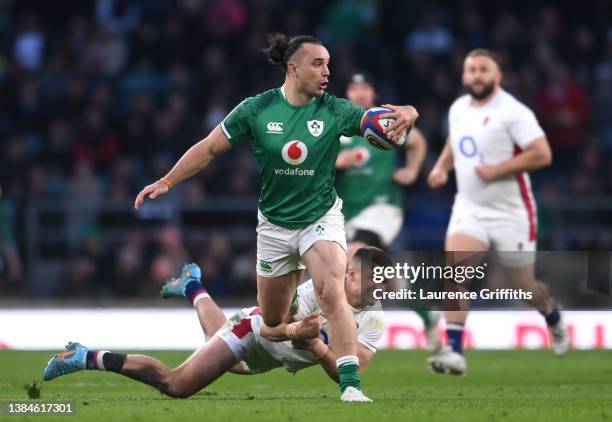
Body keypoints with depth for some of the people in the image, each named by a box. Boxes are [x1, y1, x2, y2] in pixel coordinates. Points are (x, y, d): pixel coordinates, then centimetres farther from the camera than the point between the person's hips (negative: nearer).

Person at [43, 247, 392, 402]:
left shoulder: (373, 321, -21)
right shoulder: (322, 287, -34)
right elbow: (268, 327, -35)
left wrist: (317, 345, -44)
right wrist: (292, 331, -58)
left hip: (271, 356, 6)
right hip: (253, 331, -6)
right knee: (176, 385, -22)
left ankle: (193, 288, 64)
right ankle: (90, 359, -9)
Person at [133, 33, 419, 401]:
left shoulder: (335, 111, -11)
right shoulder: (257, 109, -11)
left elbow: (383, 125, -20)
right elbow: (209, 149, -3)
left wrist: (405, 115, -43)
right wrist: (167, 182, -6)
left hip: (321, 219, -2)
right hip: (274, 225, 2)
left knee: (333, 295, -27)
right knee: (272, 320, 14)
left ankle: (351, 385, -25)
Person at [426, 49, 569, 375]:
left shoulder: (513, 112, -15)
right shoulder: (458, 109, 7)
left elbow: (542, 154, -21)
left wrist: (497, 170, -23)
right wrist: (441, 167, 9)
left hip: (511, 213, -5)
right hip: (469, 209, 5)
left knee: (524, 287, 8)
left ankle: (554, 318, 44)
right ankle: (454, 350, -23)